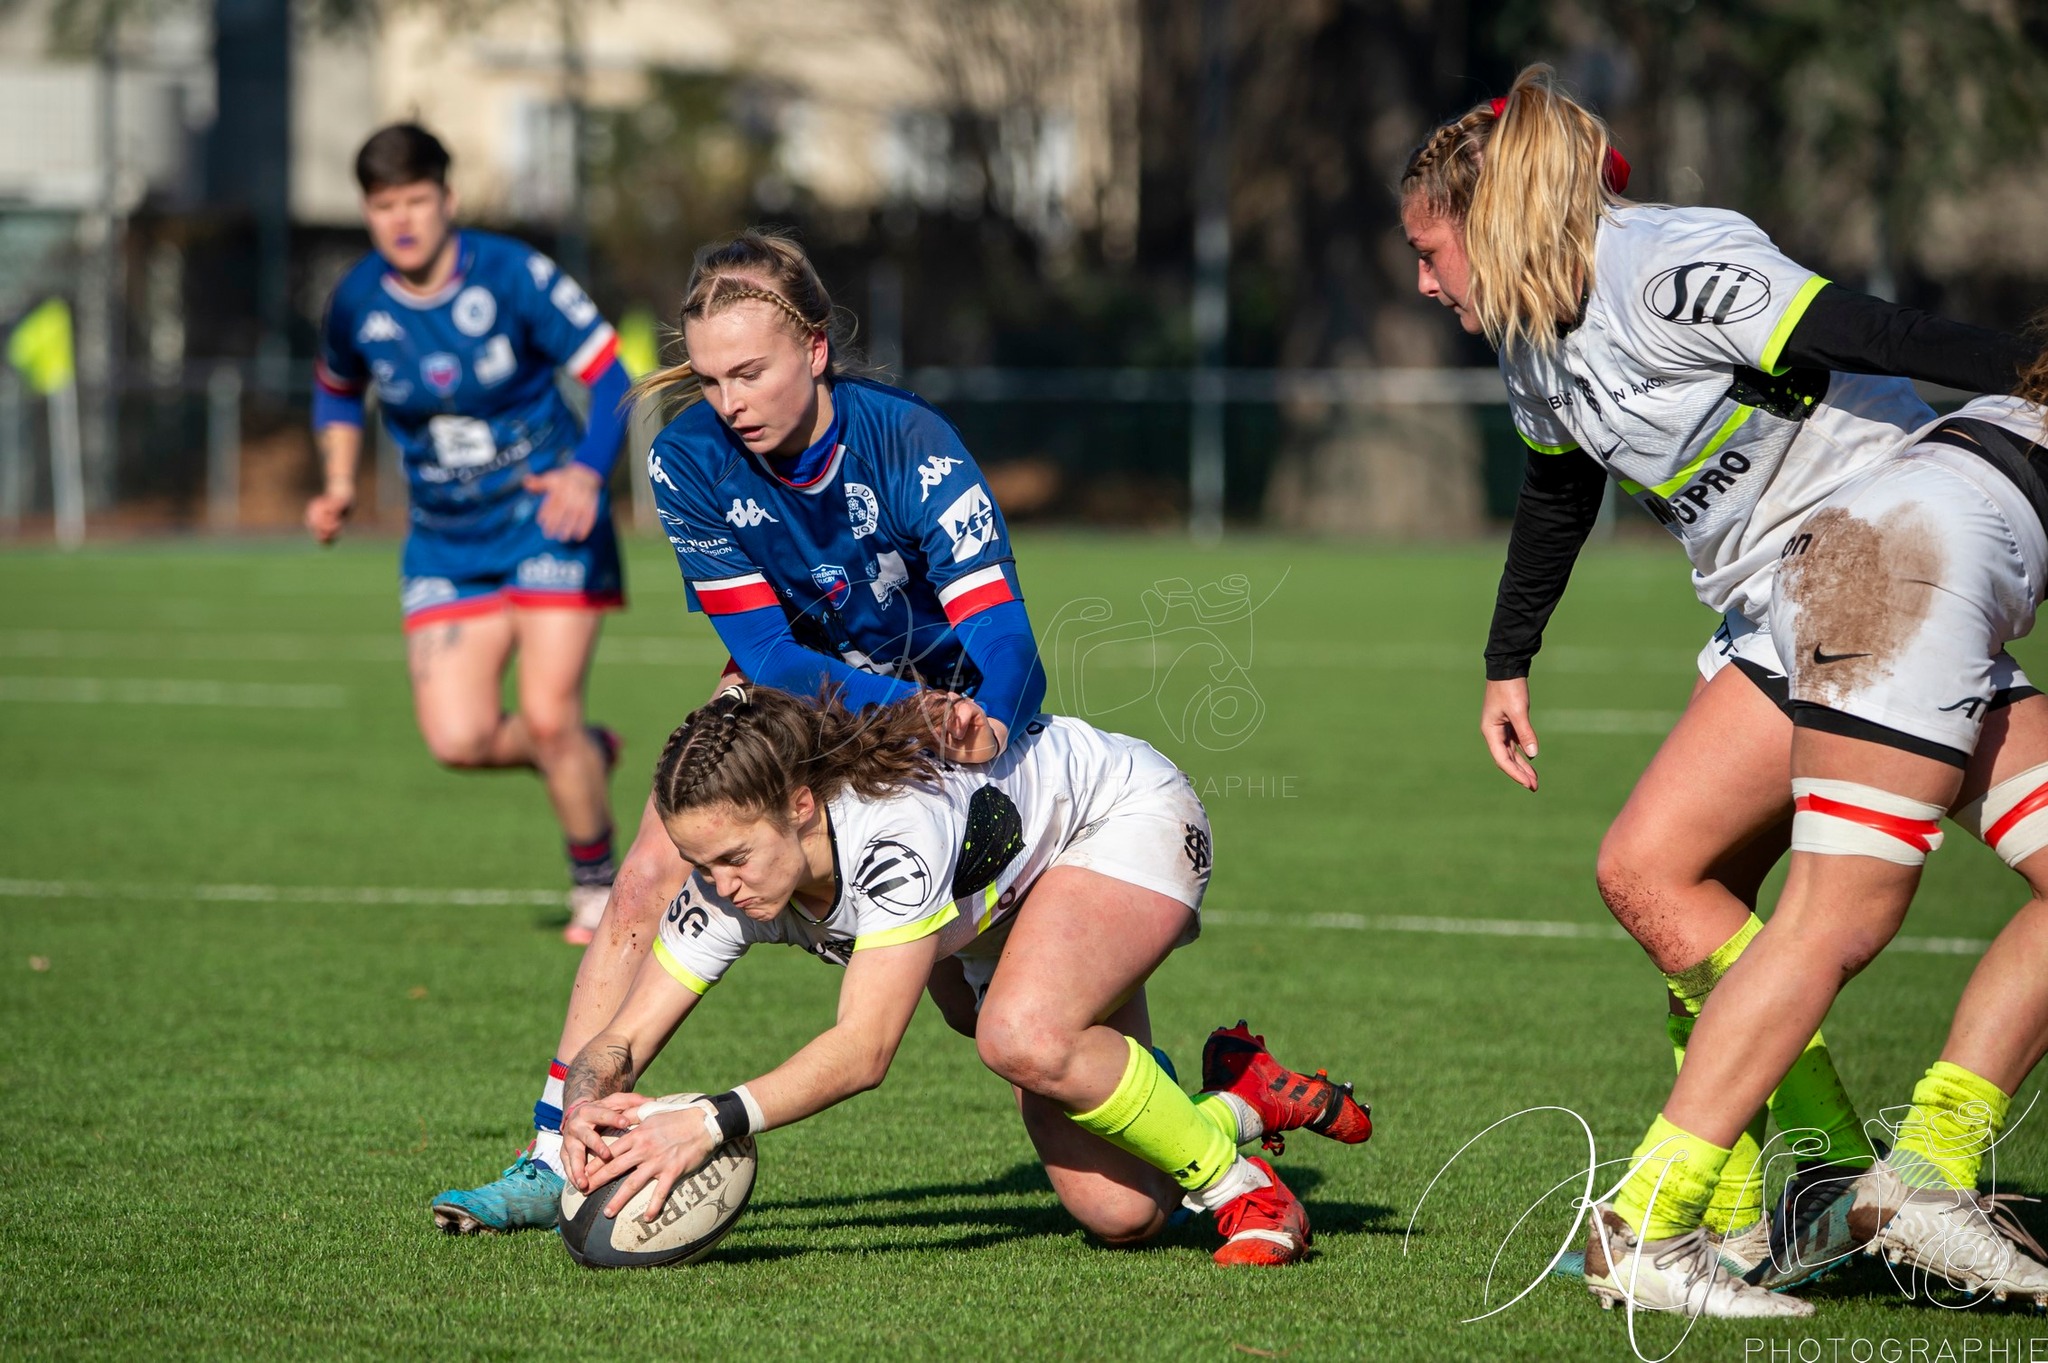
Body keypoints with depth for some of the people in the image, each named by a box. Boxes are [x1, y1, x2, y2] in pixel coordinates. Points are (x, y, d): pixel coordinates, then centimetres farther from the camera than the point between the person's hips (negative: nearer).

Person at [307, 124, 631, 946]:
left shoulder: (512, 275, -14)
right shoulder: (357, 303, -4)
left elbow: (609, 376, -10)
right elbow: (336, 391, 18)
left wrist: (587, 473, -26)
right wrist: (340, 487, 3)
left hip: (548, 520, -3)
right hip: (444, 544, 3)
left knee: (548, 719, -13)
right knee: (458, 740, -10)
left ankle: (597, 885, 12)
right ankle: (587, 755, 22)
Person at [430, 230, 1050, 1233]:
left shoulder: (912, 447, -31)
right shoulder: (689, 458, -22)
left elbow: (1004, 641, -39)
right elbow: (767, 651, -25)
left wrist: (982, 728, -63)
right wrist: (905, 706, -44)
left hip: (950, 698, -3)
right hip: (793, 689, 3)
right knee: (650, 883, -14)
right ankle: (558, 1159, -9)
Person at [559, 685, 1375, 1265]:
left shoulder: (895, 829, -42)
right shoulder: (731, 873, -22)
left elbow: (863, 1049, -46)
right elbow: (624, 1039, -20)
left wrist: (714, 1123, -56)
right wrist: (585, 1119, -42)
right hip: (1008, 890, 6)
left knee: (1025, 1039, -37)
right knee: (1116, 1213, -7)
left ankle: (1240, 1189, -15)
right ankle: (1247, 1099, 23)